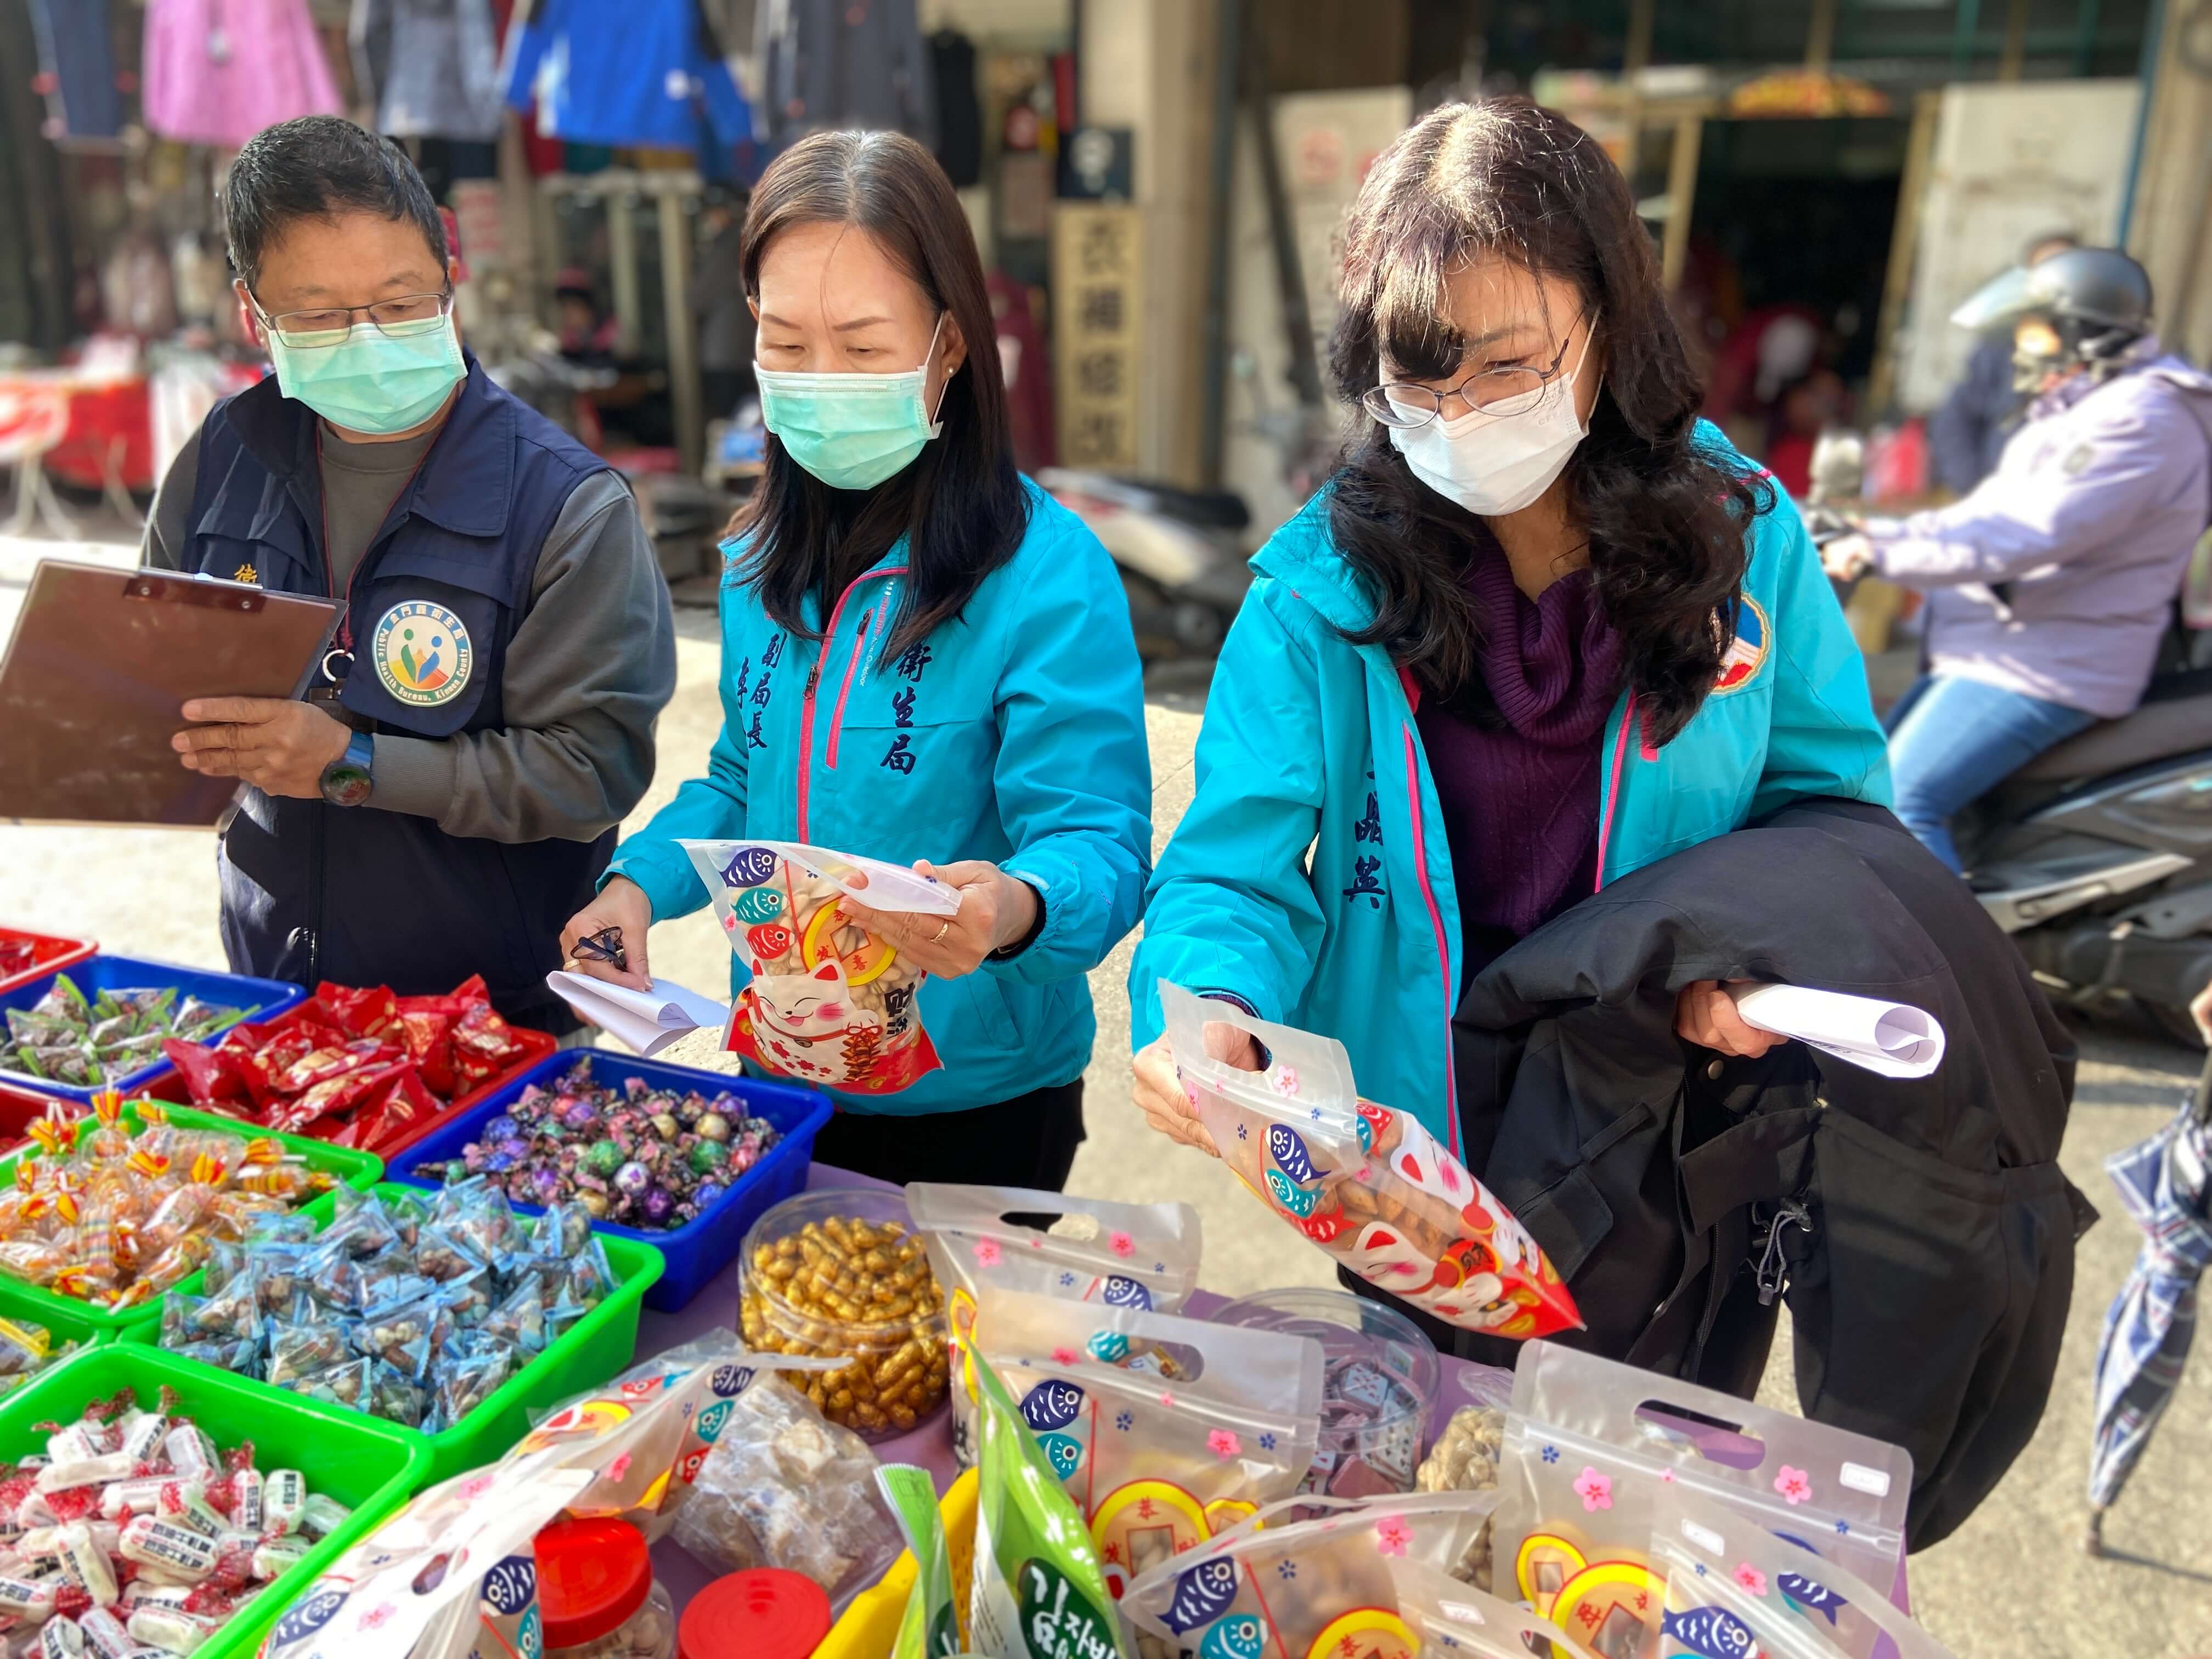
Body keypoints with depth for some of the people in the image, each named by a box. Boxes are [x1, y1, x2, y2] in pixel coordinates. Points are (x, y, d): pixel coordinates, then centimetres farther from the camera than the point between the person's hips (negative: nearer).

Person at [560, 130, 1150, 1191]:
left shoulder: (1048, 574, -19)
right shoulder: (763, 559, 2)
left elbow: (1099, 845, -21)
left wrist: (1013, 908, -43)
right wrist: (642, 879, -4)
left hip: (975, 1103, -6)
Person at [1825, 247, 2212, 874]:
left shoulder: (2138, 419, -18)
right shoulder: (2085, 407, 17)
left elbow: (2033, 536, -29)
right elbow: (1996, 510, 19)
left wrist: (1885, 553, -27)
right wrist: (1876, 534, 9)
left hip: (2045, 670, -11)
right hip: (2004, 646, 11)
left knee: (1900, 803, -20)